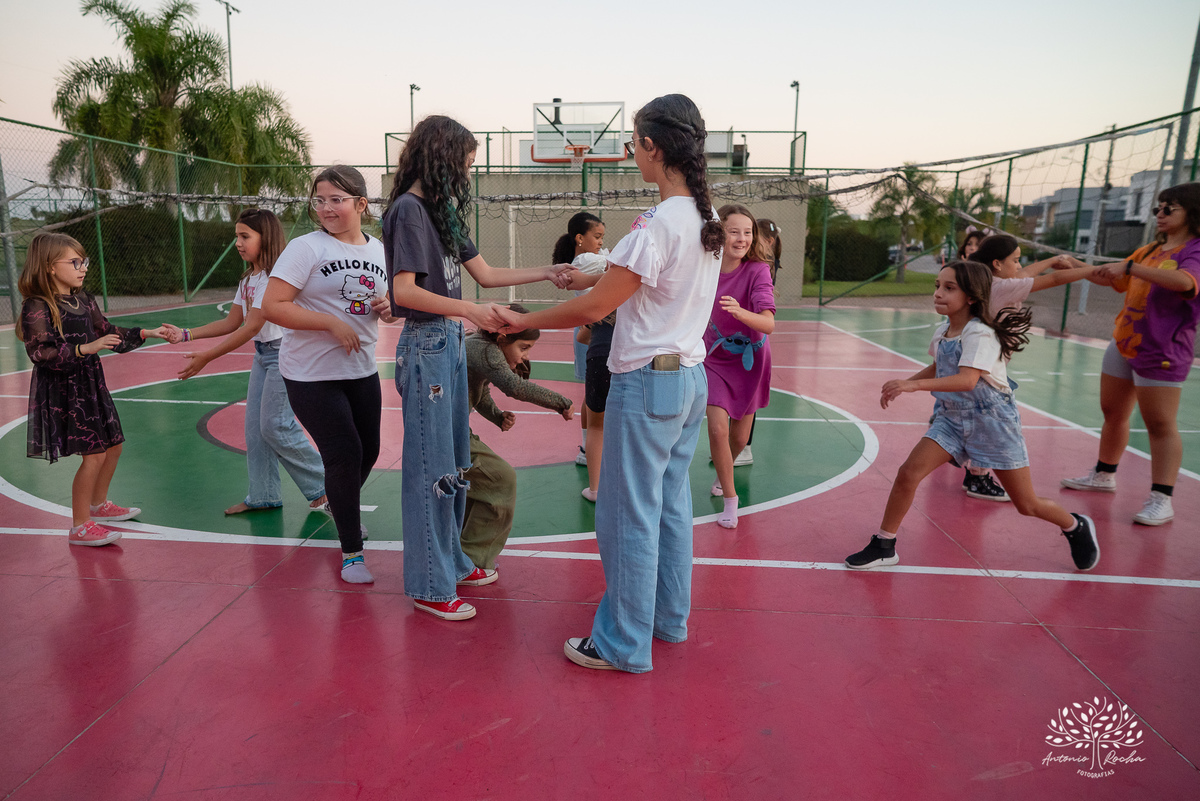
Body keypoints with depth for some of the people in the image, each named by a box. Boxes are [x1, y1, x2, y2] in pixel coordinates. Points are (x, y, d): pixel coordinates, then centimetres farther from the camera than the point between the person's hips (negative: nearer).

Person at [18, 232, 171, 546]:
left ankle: (99, 505, 38)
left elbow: (107, 332, 17)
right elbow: (41, 353, -22)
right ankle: (80, 526, 4)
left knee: (113, 445, 17)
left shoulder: (82, 299, 8)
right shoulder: (37, 307, -15)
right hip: (63, 390, -9)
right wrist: (84, 349, -30)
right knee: (94, 453, -10)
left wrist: (147, 333, 10)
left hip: (90, 385, 9)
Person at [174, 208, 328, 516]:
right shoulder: (249, 278, 11)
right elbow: (232, 322, 13)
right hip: (262, 355, 9)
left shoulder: (274, 276, -18)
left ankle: (326, 485, 6)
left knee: (275, 426, -8)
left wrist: (206, 357, -19)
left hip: (283, 354, -9)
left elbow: (251, 328, -21)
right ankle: (263, 495, 19)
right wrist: (186, 335, 5)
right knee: (255, 426, 9)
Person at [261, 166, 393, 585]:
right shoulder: (305, 248, -11)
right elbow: (272, 306, -17)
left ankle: (340, 507, 49)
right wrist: (331, 323, -24)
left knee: (368, 450, 16)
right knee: (344, 455, -7)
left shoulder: (379, 250, 7)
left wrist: (388, 310, -4)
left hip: (362, 370, 6)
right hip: (312, 375, -6)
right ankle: (351, 552, 11)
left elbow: (385, 301, 20)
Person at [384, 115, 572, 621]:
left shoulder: (441, 210, 16)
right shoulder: (409, 209, -11)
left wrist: (548, 272, 14)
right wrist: (470, 310, -28)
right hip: (426, 346, -9)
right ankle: (429, 585, 10)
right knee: (431, 468, -2)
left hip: (450, 342, 9)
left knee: (454, 464, 16)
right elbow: (405, 291, -19)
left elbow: (485, 274, 17)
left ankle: (451, 561, 31)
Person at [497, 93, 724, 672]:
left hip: (647, 381, -9)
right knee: (671, 504, 19)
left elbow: (595, 306, -16)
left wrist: (523, 322, -5)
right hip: (692, 378, 9)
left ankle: (623, 644, 17)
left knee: (628, 515, 3)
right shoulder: (705, 220, 8)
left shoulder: (660, 222, -19)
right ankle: (669, 618, 34)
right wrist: (599, 280, 17)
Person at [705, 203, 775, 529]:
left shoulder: (757, 270, -23)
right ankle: (730, 499, 6)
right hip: (714, 360, 1)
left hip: (748, 361, -1)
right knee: (718, 428, -14)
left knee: (739, 437, 12)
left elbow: (769, 323, -36)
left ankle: (723, 474, 46)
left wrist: (739, 311, -52)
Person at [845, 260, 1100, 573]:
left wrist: (914, 385, -44)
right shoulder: (942, 333, 2)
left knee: (1027, 505, 5)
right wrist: (903, 383, 8)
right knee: (908, 473, -12)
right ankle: (884, 546, 1)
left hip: (992, 420, -6)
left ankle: (1076, 527, 38)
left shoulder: (980, 333, -21)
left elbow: (966, 380, -36)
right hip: (952, 418, 6)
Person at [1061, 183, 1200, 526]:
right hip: (1124, 343, 8)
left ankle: (1161, 500, -3)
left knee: (1160, 424, -7)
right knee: (1112, 412, 15)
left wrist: (1129, 266, -35)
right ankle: (1104, 475, 31)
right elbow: (1115, 280, 23)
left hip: (1161, 351, -8)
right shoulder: (1151, 250, 14)